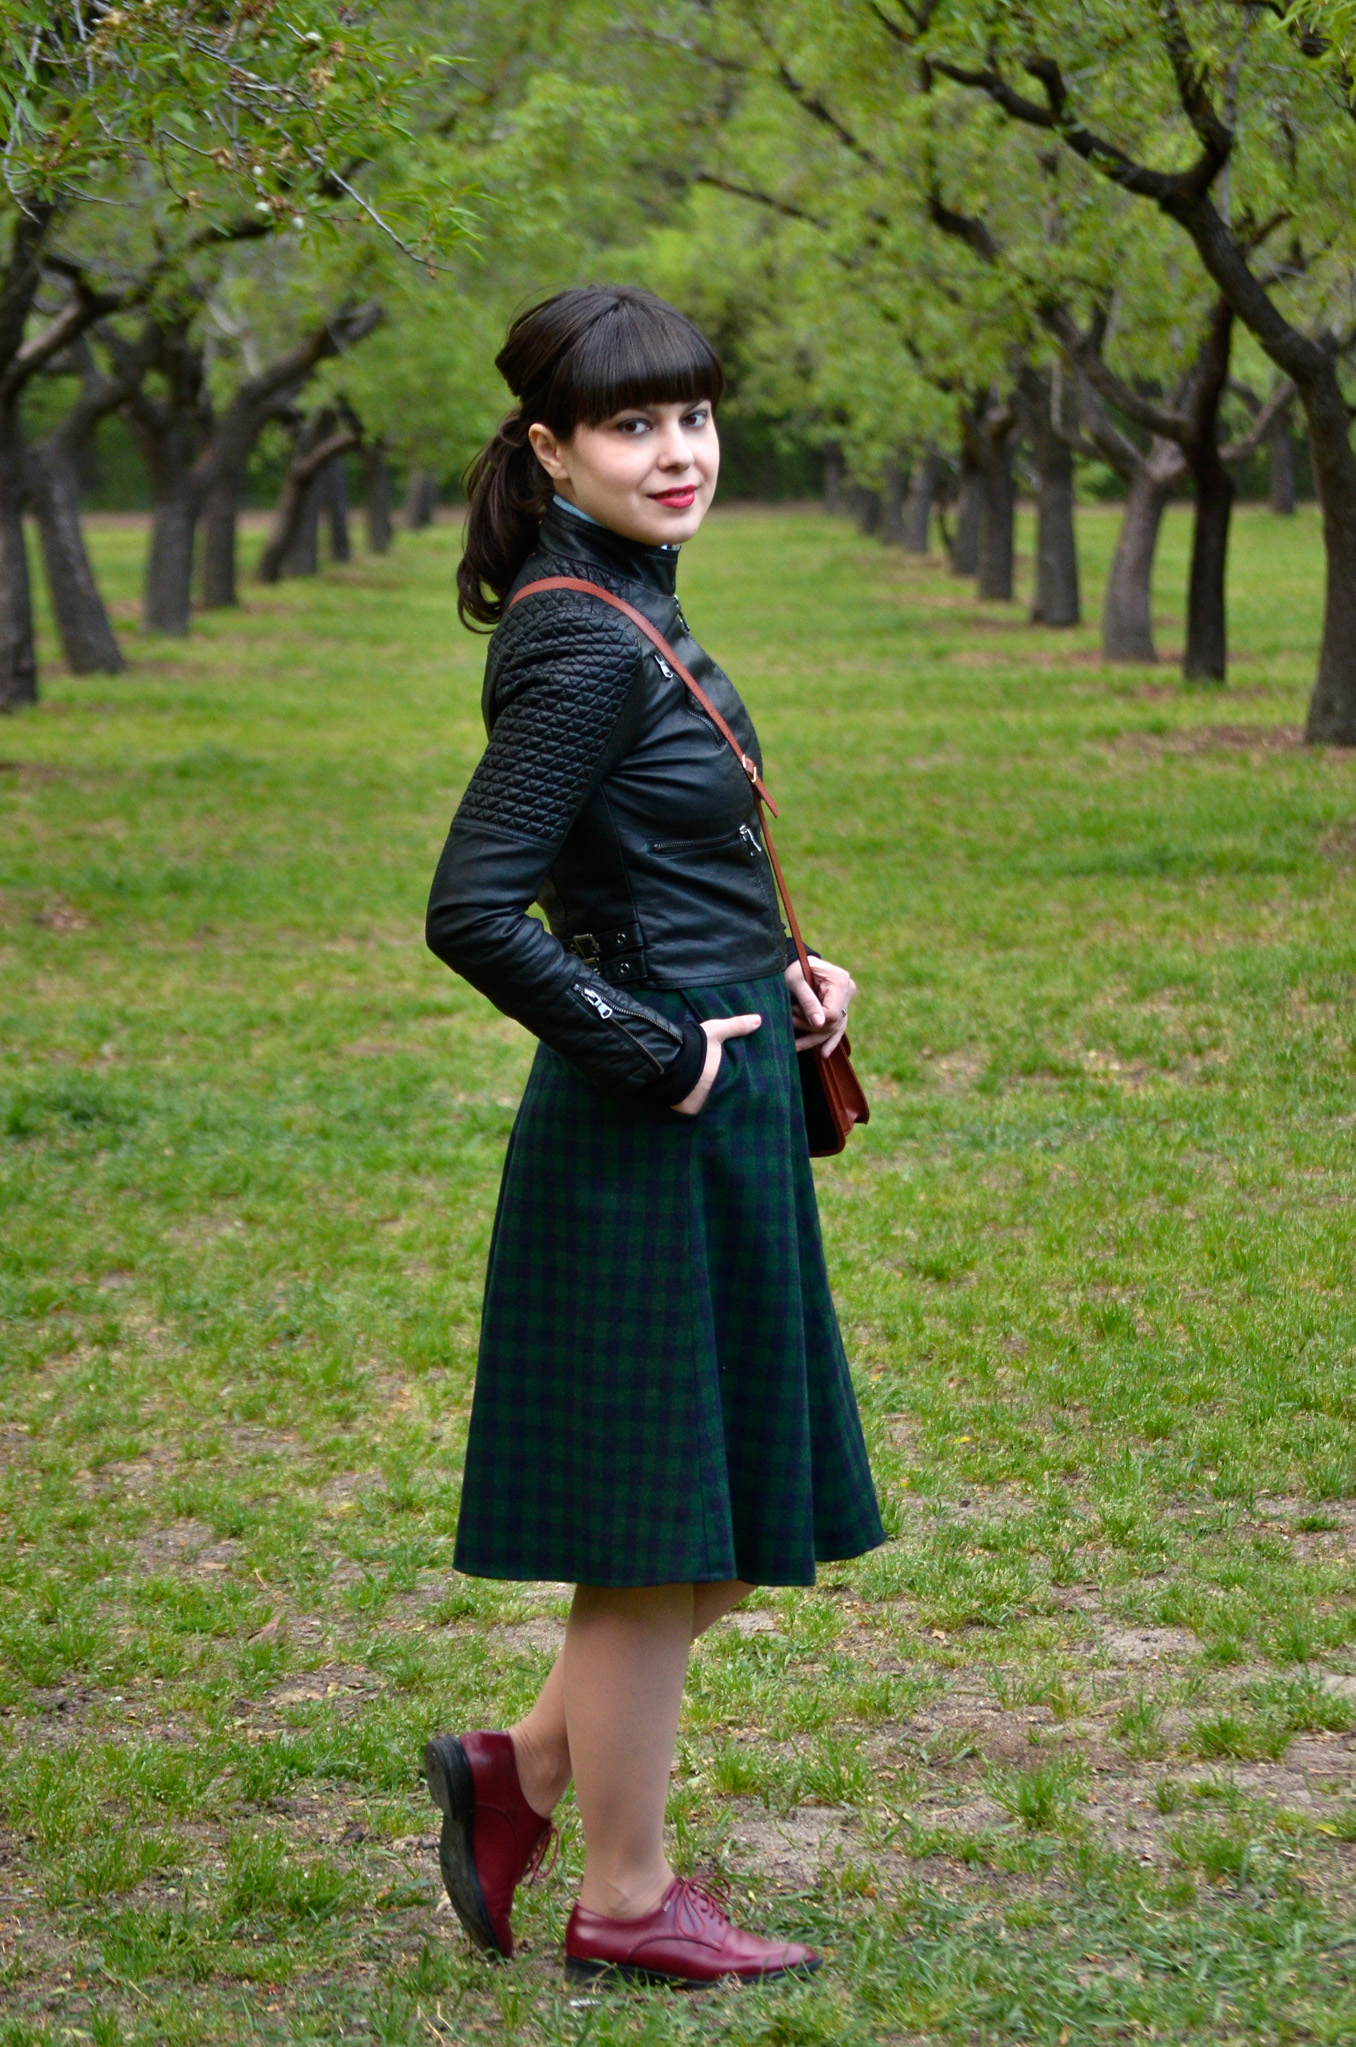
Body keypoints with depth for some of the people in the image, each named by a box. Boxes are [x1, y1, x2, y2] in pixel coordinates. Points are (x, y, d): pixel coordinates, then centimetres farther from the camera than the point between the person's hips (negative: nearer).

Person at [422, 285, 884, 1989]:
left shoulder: (635, 620, 11)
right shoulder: (586, 650, -18)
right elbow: (471, 911, -24)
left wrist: (776, 976, 8)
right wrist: (649, 1049, -16)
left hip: (720, 1122, 10)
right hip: (649, 1145, -10)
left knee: (751, 1520, 17)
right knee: (661, 1537, 3)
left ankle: (524, 1770, 28)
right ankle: (623, 1903, 17)